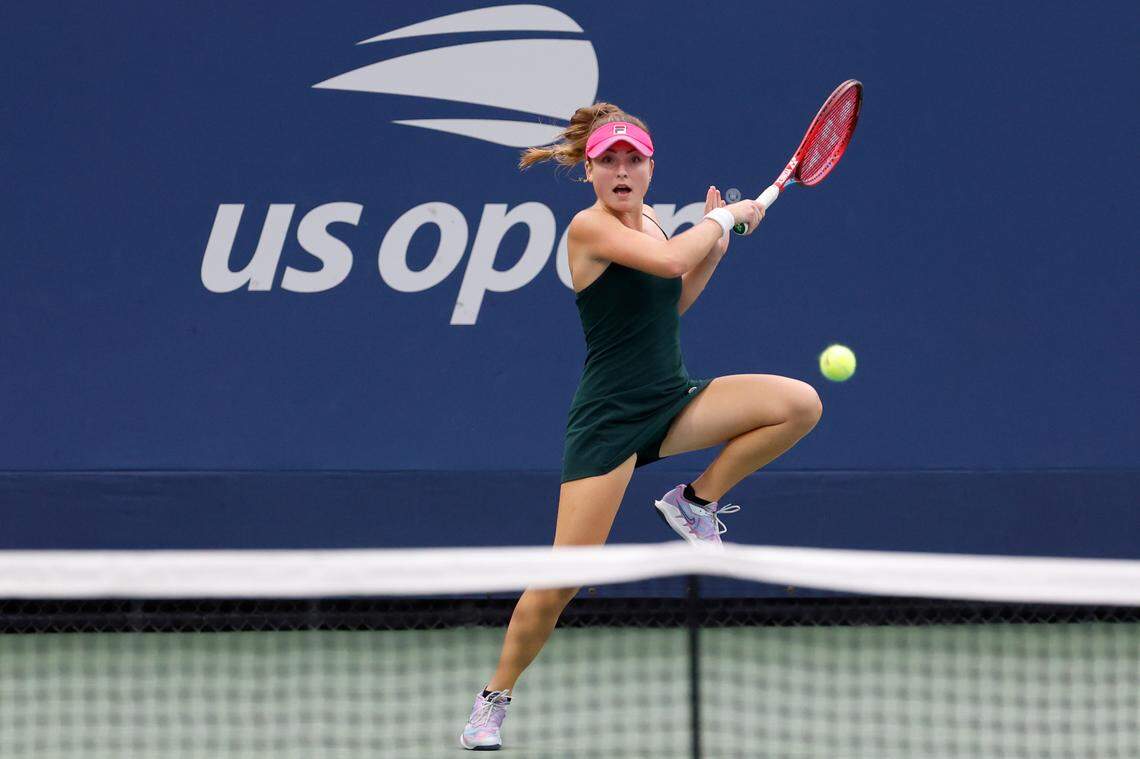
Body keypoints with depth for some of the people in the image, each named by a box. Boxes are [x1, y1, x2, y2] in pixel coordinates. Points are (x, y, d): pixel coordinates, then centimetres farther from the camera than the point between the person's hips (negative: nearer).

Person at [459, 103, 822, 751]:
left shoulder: (648, 220, 10)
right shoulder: (590, 227, -13)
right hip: (610, 419, -7)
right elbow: (667, 261, -29)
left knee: (801, 403, -14)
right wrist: (726, 216, -14)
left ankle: (697, 501, 3)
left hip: (673, 403, 7)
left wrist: (715, 247, 11)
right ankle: (494, 700, 7)